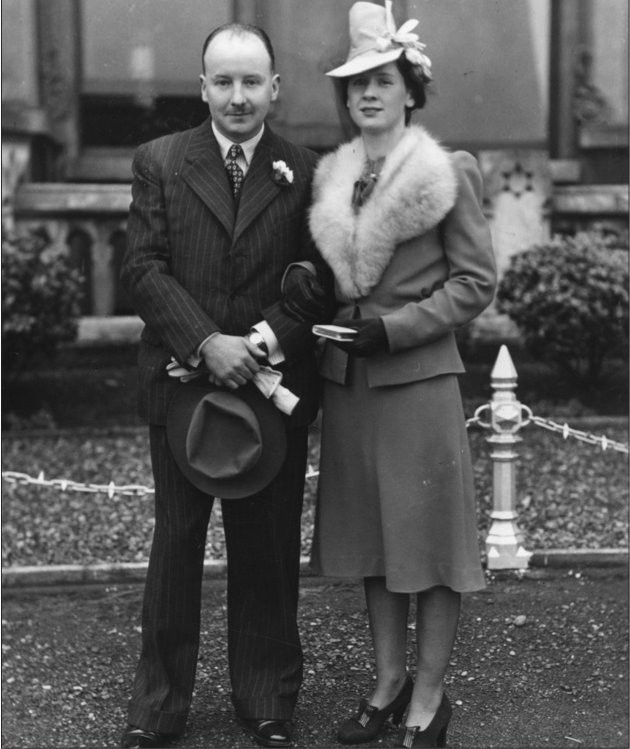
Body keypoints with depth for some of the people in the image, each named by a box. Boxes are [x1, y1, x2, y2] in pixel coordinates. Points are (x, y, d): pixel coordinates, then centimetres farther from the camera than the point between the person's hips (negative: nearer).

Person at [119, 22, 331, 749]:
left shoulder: (305, 172, 2)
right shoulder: (159, 162, 2)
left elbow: (318, 277, -1)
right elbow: (143, 267, -5)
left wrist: (269, 340, -17)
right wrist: (206, 344, -17)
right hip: (180, 383, 0)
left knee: (268, 549, 9)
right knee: (175, 545, 9)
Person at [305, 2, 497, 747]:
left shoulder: (448, 172, -5)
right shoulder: (329, 176, 9)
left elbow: (476, 280, -6)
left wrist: (396, 328, -14)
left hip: (418, 374, -5)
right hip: (345, 377, 5)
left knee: (427, 536, 1)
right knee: (368, 534, 11)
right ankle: (389, 681, 25)